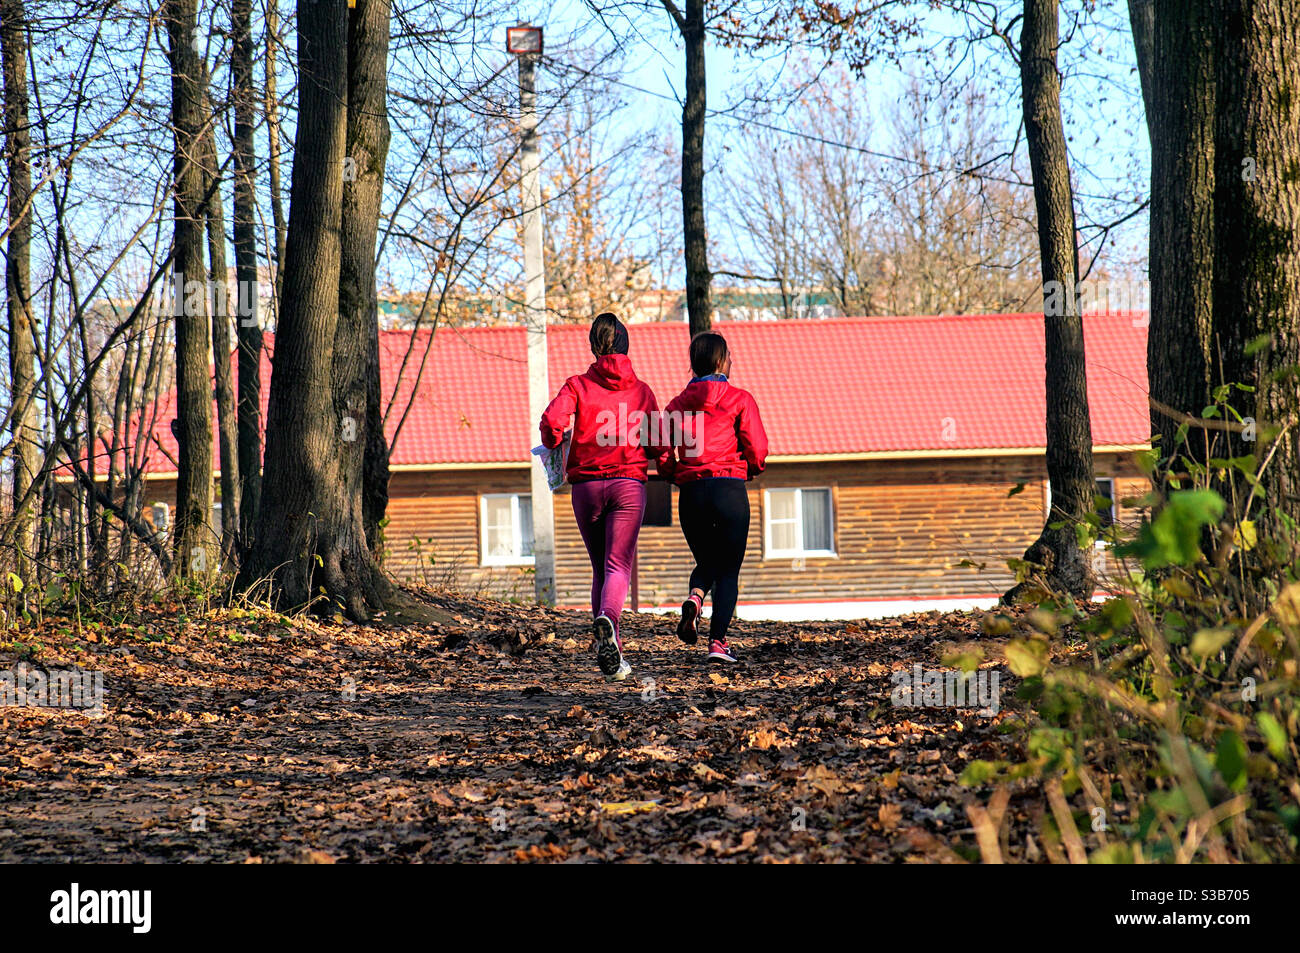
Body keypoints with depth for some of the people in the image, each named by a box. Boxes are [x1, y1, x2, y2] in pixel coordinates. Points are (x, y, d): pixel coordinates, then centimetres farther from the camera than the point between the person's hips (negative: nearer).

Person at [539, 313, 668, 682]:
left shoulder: (578, 385, 2)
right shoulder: (641, 390, 6)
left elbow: (553, 420, -15)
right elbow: (658, 447, 3)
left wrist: (553, 445, 7)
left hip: (587, 483, 1)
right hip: (629, 484, -1)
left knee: (601, 568, 14)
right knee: (618, 566, -7)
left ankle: (611, 654, 11)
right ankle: (607, 619, -39)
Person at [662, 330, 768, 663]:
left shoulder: (676, 405, 9)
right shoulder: (739, 399, 0)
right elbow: (757, 451, -5)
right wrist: (749, 469, 16)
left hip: (690, 492, 3)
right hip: (729, 489, -3)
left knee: (706, 562, 22)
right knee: (729, 570, 6)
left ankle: (694, 599, -10)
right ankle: (718, 641, -5)